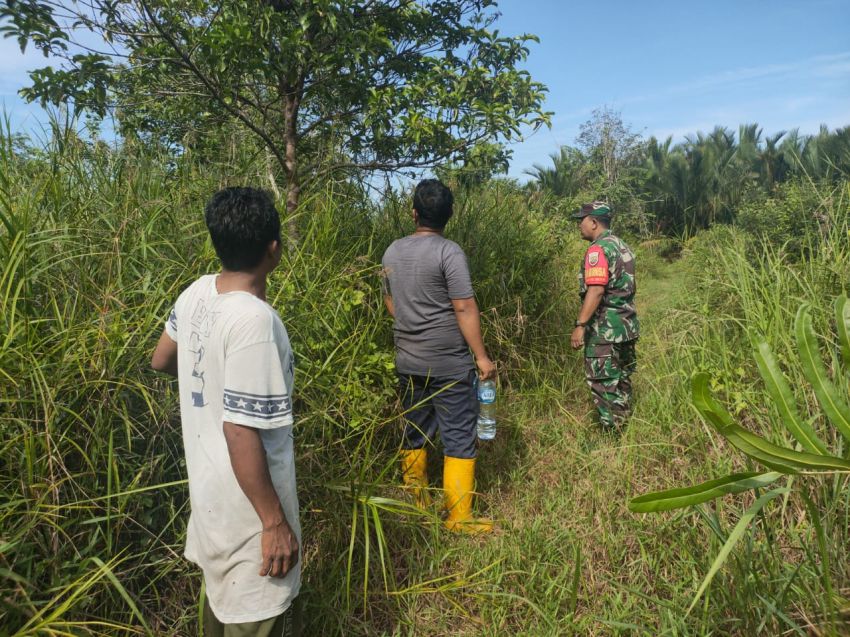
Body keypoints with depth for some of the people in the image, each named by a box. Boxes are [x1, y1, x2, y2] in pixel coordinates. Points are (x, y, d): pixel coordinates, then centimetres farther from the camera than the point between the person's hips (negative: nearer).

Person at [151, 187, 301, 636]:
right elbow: (241, 432, -28)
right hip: (245, 501, -8)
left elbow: (160, 361, 12)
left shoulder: (196, 293, -4)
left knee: (223, 591, 29)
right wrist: (275, 522, -19)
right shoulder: (253, 320, -29)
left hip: (209, 485, 8)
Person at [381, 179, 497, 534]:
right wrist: (481, 357, -9)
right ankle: (458, 518, 10)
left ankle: (416, 505, 28)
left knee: (414, 434, 17)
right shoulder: (449, 252, -14)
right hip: (448, 364, -6)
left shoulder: (393, 252, 6)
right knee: (459, 438, 4)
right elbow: (464, 308, -16)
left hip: (407, 361, 6)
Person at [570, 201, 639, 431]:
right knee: (621, 379, 17)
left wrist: (580, 325, -24)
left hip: (605, 329, -9)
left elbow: (596, 291, -25)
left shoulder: (598, 249, -16)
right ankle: (624, 427, 28)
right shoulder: (622, 246, 13)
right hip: (627, 325, 9)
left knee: (604, 383, 0)